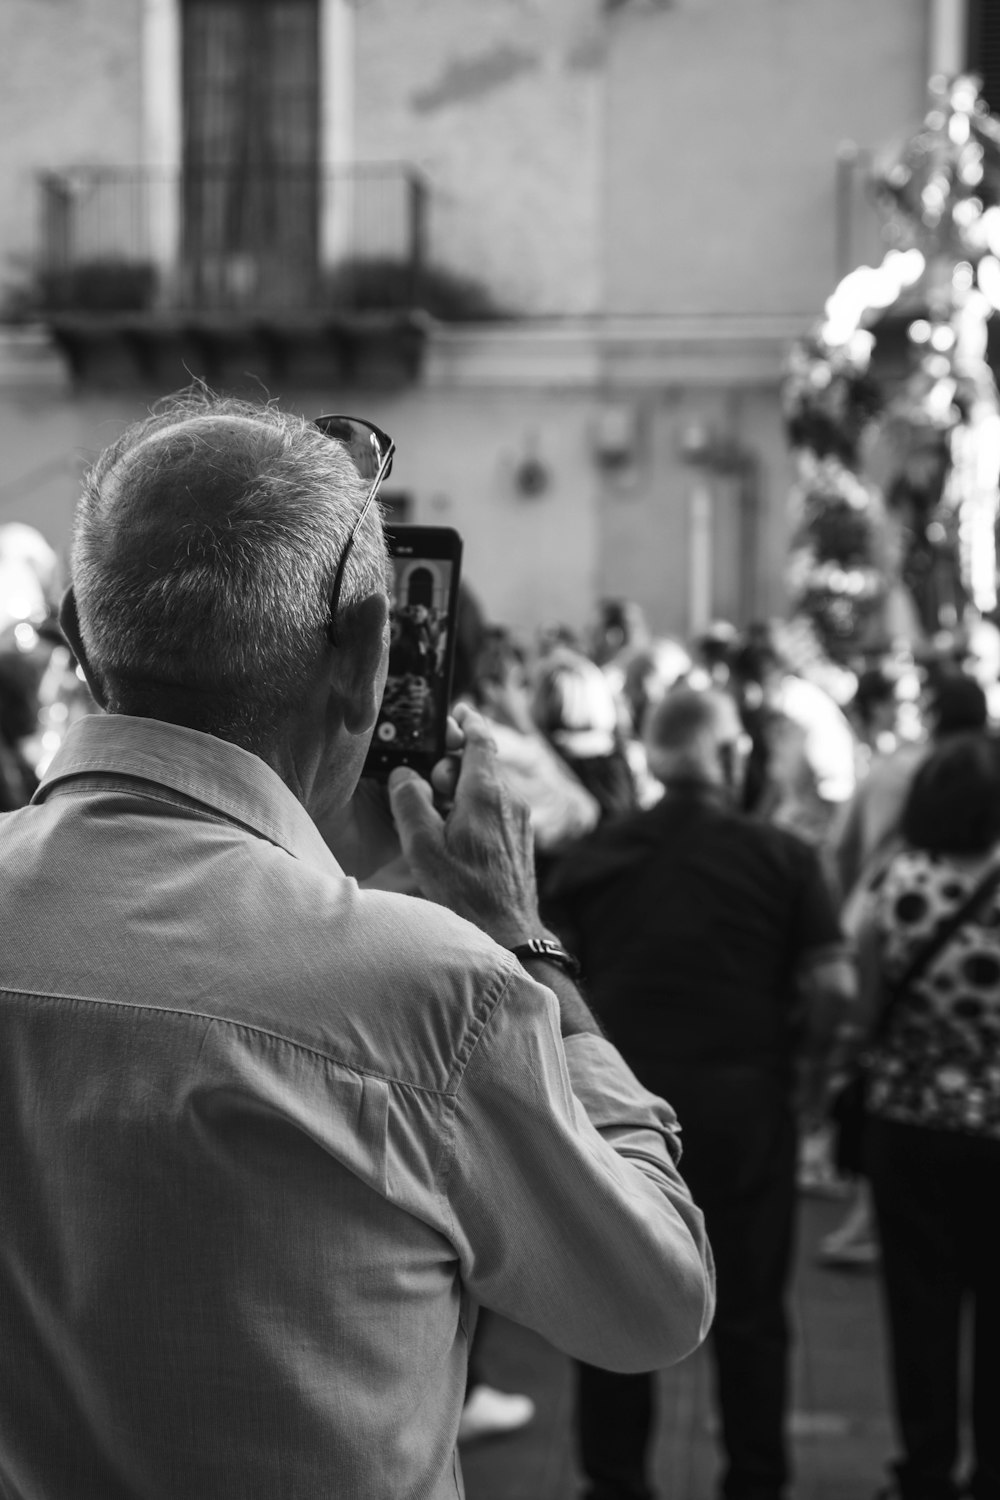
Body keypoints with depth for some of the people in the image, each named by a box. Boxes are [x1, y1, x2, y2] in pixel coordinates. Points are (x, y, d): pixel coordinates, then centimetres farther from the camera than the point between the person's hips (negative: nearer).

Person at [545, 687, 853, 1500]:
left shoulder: (593, 855, 1)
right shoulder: (783, 856, -4)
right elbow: (832, 985, -10)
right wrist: (809, 1073, 4)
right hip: (746, 1098, -1)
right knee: (750, 1307, 12)